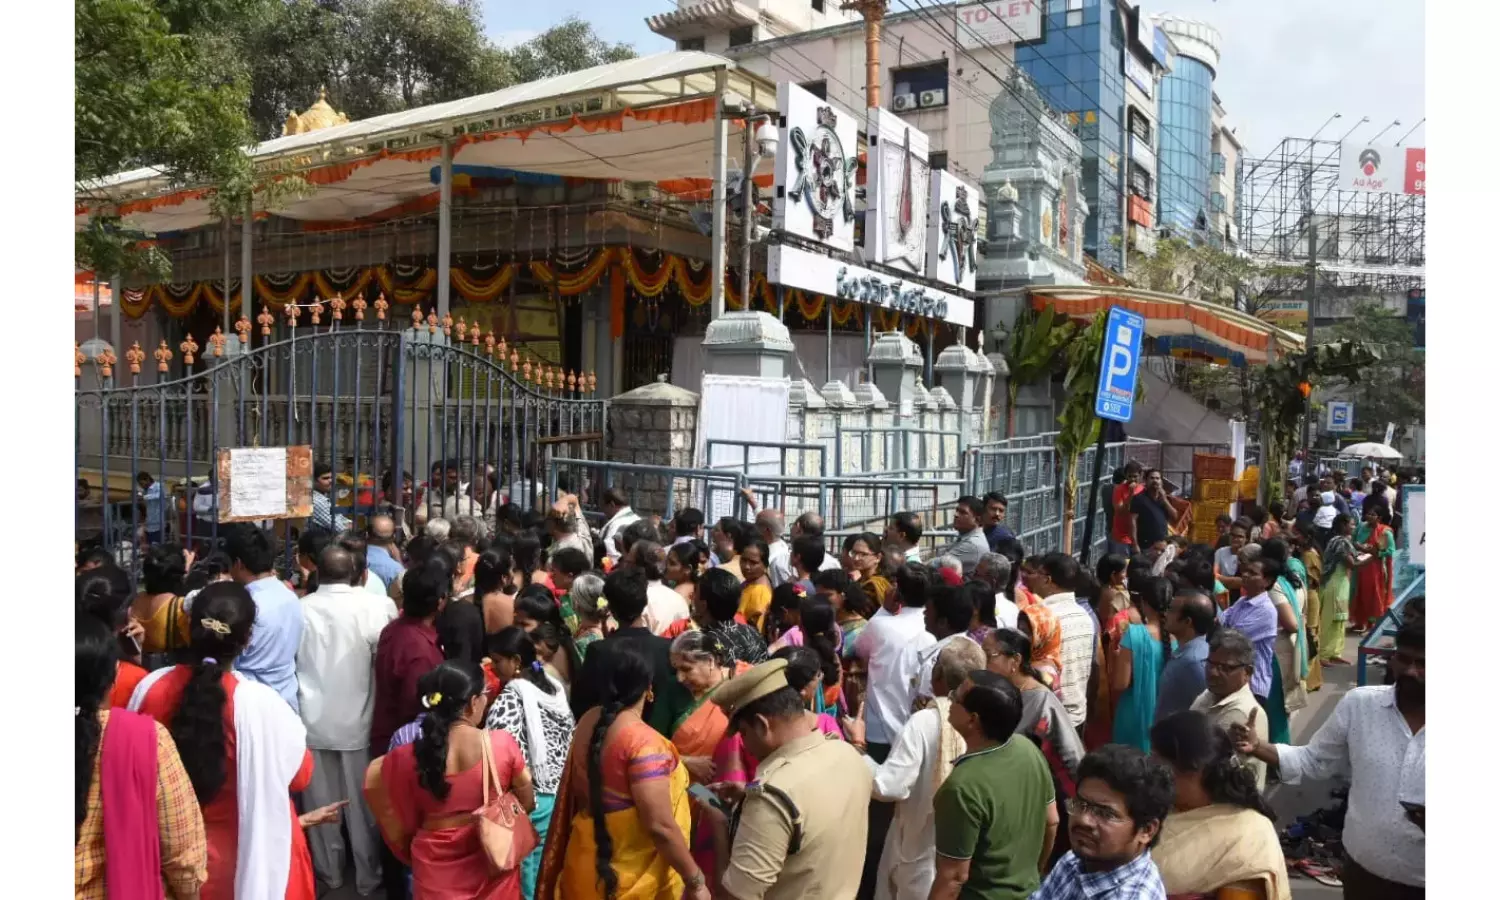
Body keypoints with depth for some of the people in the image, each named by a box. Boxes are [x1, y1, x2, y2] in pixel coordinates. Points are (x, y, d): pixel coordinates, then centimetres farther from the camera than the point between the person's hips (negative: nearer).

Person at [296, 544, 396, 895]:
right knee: (361, 801, 11)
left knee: (321, 800, 16)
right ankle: (368, 874, 23)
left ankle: (329, 870, 30)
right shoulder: (372, 606, -14)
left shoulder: (301, 609, -8)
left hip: (313, 719, 2)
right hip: (357, 719, -1)